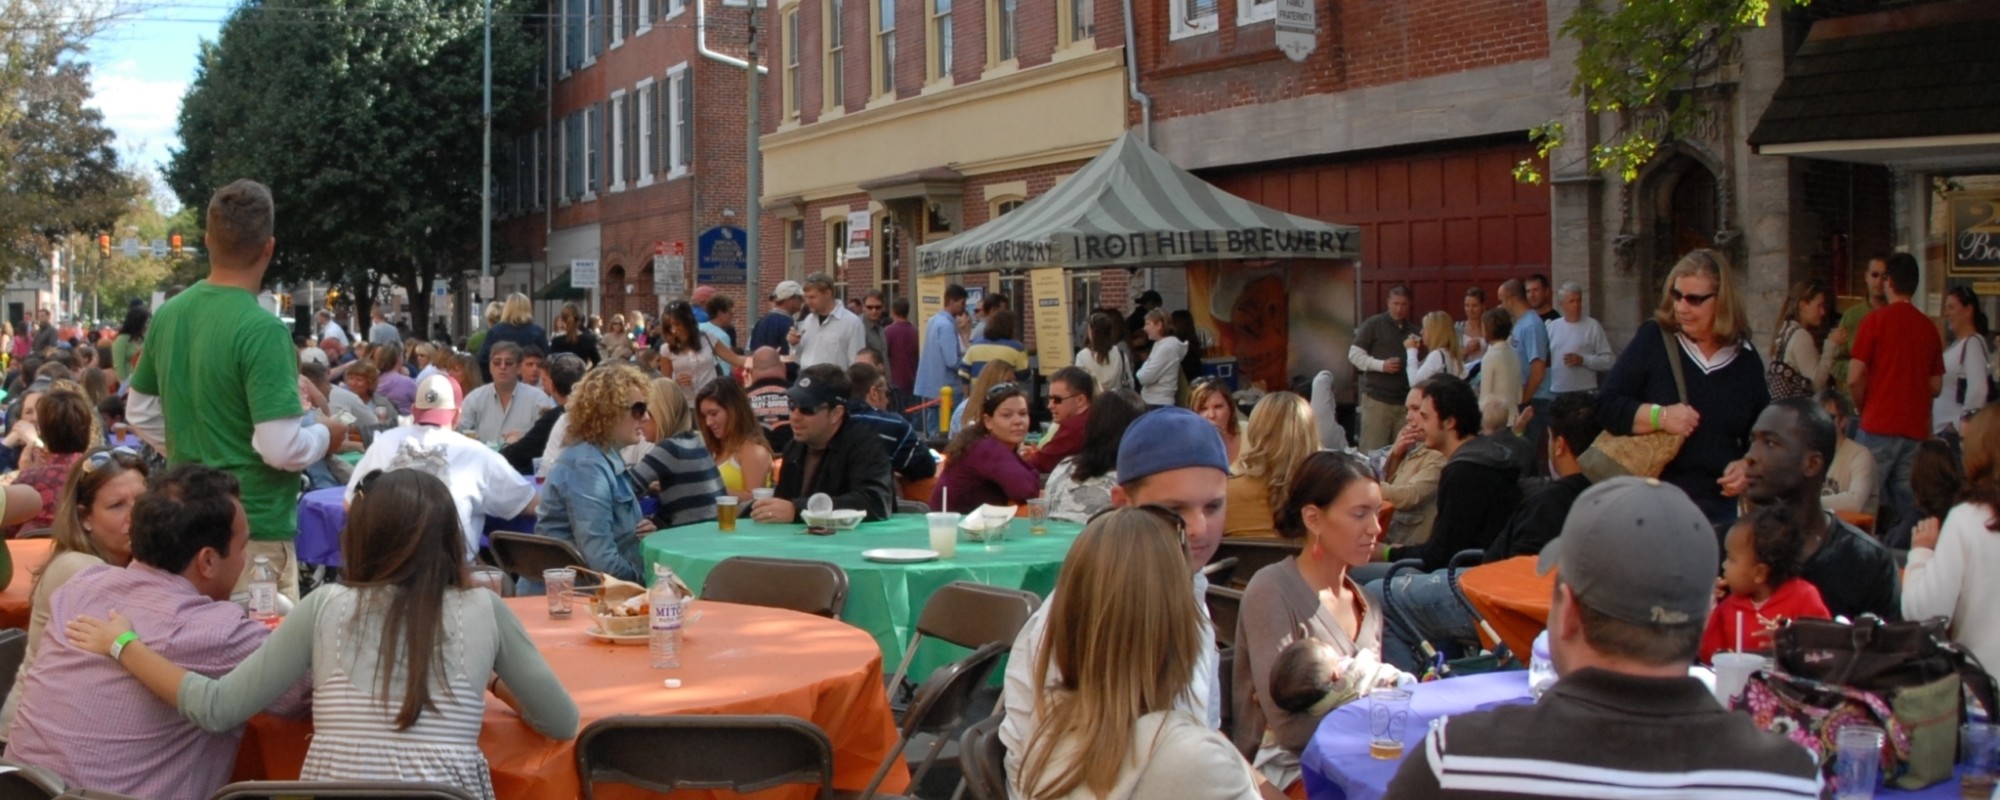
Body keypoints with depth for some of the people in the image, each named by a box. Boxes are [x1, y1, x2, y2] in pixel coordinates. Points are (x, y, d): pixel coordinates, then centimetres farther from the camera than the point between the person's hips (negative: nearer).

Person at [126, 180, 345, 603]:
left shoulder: (168, 315, 2)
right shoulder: (261, 328, -21)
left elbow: (139, 413, 15)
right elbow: (282, 448, -24)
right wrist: (325, 435, -5)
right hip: (253, 529, -8)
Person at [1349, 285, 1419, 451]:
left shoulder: (1414, 331, 11)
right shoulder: (1373, 324, -1)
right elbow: (1354, 354, -5)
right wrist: (1381, 365, -17)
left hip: (1405, 400, 4)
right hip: (1377, 398, -4)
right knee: (1372, 451, -4)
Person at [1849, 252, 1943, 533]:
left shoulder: (1876, 320, -7)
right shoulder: (1929, 327, 7)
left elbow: (1854, 379, -10)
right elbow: (1936, 386, 12)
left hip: (1879, 426, -5)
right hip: (1916, 429, 5)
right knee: (1908, 507, 8)